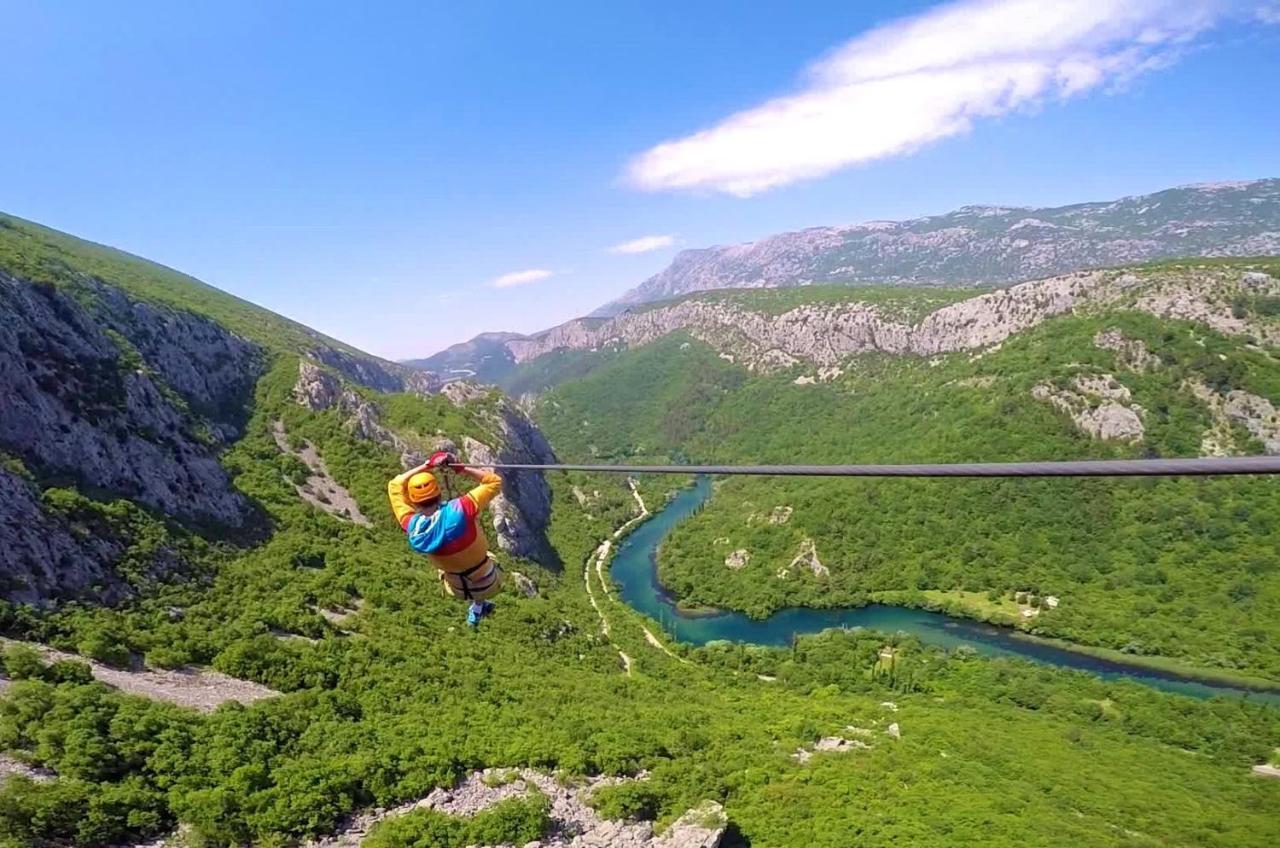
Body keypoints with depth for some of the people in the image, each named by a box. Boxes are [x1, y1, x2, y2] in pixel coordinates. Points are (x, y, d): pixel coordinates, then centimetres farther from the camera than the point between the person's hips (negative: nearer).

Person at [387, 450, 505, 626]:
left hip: (458, 589, 2)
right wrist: (461, 468, -20)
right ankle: (478, 607, 44)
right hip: (488, 584, -2)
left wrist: (428, 465, -11)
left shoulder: (412, 527, -23)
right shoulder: (458, 511, -34)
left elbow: (395, 486, -8)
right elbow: (495, 481, -20)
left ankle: (479, 605, 47)